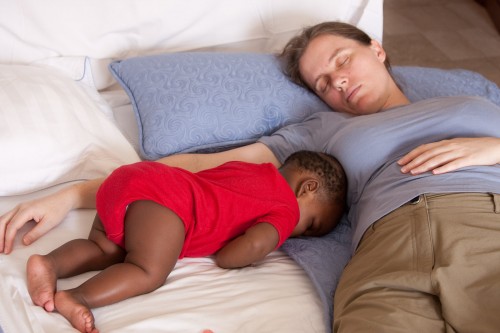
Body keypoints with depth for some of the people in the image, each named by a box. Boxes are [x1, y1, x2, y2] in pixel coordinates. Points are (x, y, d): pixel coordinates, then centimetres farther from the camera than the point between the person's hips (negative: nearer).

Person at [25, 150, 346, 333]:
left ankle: (49, 262, -10)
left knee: (105, 252, 12)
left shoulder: (255, 170, 29)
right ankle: (76, 297, -33)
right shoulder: (286, 211, 5)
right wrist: (223, 258, 5)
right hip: (161, 199, -9)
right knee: (149, 272, -16)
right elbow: (255, 244, -14)